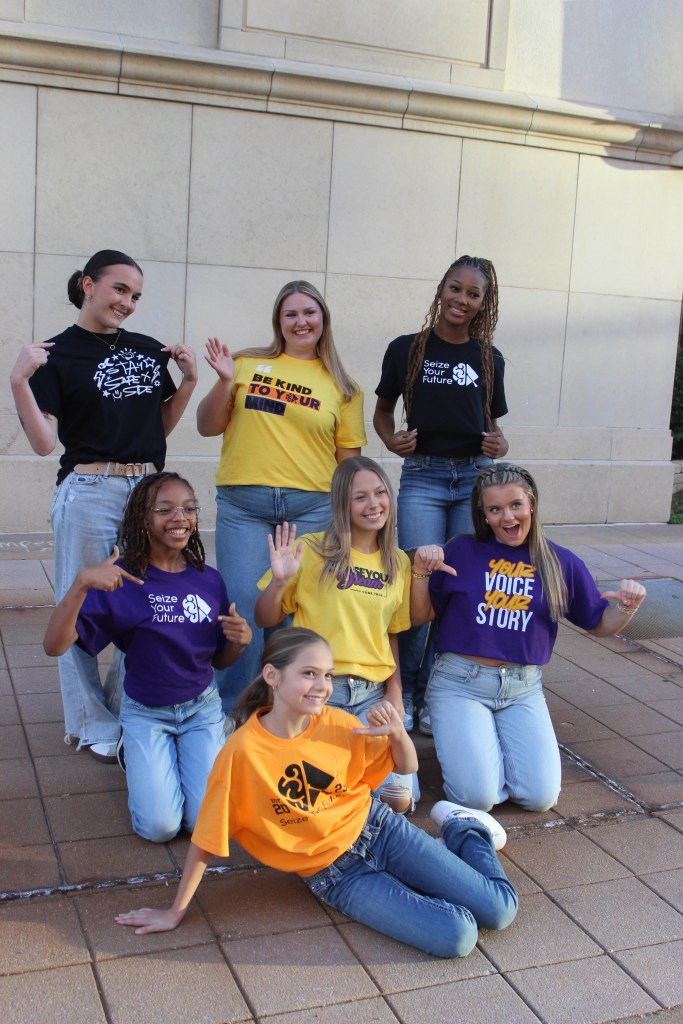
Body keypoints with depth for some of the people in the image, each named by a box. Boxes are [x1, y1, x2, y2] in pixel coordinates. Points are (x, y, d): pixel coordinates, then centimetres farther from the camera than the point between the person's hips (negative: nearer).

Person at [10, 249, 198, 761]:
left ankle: (128, 712, 26)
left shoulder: (150, 350, 12)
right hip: (89, 493, -5)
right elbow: (44, 442, -10)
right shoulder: (58, 355, -3)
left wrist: (189, 380, 5)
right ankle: (94, 726, 19)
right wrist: (21, 381, -21)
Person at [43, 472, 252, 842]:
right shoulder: (122, 581, -15)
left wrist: (241, 640, -16)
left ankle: (184, 755, 21)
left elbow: (219, 660, 7)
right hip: (145, 712, -2)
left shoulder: (208, 580, -4)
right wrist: (81, 584, -39)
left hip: (202, 707, 2)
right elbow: (55, 644, -25)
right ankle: (132, 751, 18)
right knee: (160, 826, -13)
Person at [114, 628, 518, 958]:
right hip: (335, 875, -2)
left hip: (378, 830, 3)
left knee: (499, 909, -4)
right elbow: (206, 838, -12)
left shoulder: (337, 724, -10)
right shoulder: (242, 751, -22)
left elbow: (407, 767, 3)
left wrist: (397, 732, -19)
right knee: (456, 938, -19)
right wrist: (177, 911, -6)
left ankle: (462, 828, 23)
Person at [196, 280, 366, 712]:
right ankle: (228, 711, 14)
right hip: (242, 504, 0)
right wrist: (224, 382, -4)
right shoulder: (248, 364, 9)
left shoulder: (342, 386, 10)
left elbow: (349, 458, 10)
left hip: (311, 508, 1)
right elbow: (208, 427, 11)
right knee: (244, 606, -4)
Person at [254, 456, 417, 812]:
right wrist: (279, 581, -18)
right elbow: (264, 620, 2)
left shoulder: (398, 563, 9)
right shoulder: (312, 551, -3)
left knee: (399, 797, -12)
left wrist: (395, 692, 4)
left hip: (373, 693, 3)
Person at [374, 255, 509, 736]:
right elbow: (384, 409, 14)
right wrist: (391, 439, -6)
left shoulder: (490, 359, 9)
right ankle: (404, 692, 13)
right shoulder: (406, 349, 3)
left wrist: (500, 444, -4)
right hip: (423, 477, -2)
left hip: (476, 479, 3)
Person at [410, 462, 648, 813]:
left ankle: (498, 738, 18)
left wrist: (626, 607, -10)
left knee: (541, 796, -12)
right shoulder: (461, 552, -2)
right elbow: (420, 616, 1)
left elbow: (600, 624, 11)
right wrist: (421, 573, -16)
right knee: (478, 796, -17)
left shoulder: (561, 563, 4)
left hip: (523, 689, 2)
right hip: (460, 682, -2)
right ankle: (463, 740, 16)